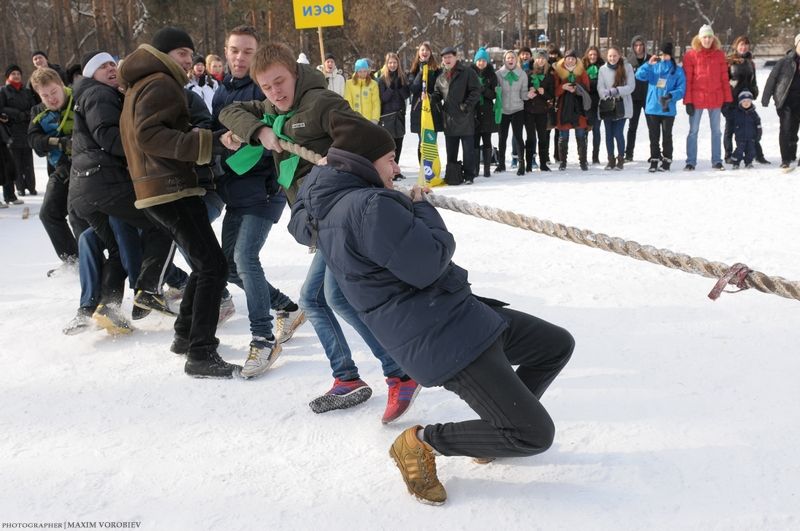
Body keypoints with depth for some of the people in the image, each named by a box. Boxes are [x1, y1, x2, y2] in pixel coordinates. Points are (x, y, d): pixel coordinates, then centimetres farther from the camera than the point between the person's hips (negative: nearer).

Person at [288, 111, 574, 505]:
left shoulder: (325, 206, 8)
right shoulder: (370, 206, -22)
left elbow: (301, 227, 31)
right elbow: (428, 264, -25)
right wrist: (422, 208, -7)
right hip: (443, 339, -11)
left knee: (557, 344, 19)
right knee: (535, 434, -10)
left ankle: (501, 420, 26)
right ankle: (424, 442, 1)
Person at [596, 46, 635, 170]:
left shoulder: (627, 67, -1)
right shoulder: (602, 69, 2)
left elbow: (631, 86, -6)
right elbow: (600, 88, -2)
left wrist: (617, 91, -20)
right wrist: (608, 93, -23)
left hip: (622, 105, -2)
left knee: (618, 133, -8)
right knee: (609, 134, 8)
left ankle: (621, 159, 8)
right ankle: (611, 159, 20)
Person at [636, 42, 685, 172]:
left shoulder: (677, 70, -1)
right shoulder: (653, 67, 6)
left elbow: (681, 89, -5)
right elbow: (639, 75, -8)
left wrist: (670, 96, -22)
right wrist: (649, 64, -19)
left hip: (668, 110, -2)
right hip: (652, 108, 2)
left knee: (667, 136, 6)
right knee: (654, 137, 9)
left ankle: (666, 161, 15)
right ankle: (654, 160, 17)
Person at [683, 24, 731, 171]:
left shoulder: (719, 55, 6)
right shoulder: (691, 55, -2)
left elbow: (724, 78, 7)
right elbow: (687, 80, -3)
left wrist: (727, 99, 3)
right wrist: (688, 101, -8)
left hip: (716, 98, 2)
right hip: (697, 98, -2)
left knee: (716, 131, 8)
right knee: (693, 131, 3)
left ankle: (717, 161, 15)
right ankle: (691, 162, 9)